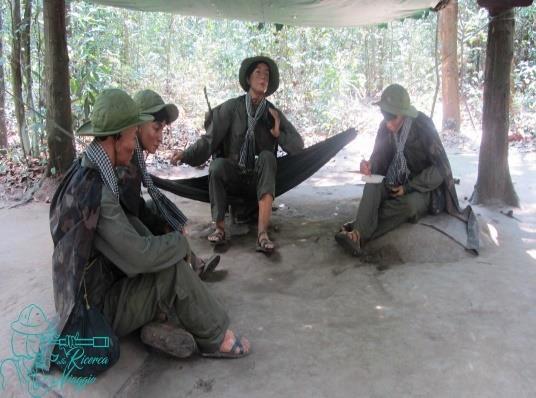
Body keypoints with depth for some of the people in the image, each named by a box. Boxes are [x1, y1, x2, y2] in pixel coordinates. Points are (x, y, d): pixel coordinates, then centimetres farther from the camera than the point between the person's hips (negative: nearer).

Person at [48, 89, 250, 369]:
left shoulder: (87, 174, 1)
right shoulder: (94, 192, -30)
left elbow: (127, 223, 8)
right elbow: (138, 255, -32)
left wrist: (169, 244, -4)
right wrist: (180, 241, -14)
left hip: (98, 284, 9)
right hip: (98, 310, -9)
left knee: (168, 255, 8)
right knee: (175, 270, -21)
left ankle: (160, 322, 0)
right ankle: (214, 338, -3)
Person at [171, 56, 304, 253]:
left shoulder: (274, 113, 3)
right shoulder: (232, 107, -4)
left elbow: (298, 145, 3)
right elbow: (209, 139, -11)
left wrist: (279, 134, -15)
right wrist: (187, 154, -26)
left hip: (259, 177, 1)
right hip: (232, 175, -1)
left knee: (267, 156, -30)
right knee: (217, 164, -33)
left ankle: (262, 233, -41)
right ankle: (219, 227, -20)